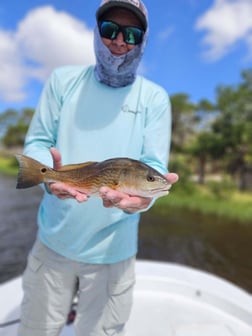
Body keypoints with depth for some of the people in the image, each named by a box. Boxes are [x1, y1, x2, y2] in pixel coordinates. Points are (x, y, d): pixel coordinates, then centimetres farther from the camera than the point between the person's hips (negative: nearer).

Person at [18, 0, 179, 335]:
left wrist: (142, 194, -31)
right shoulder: (63, 80, 1)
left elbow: (154, 164, -9)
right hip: (53, 241, 2)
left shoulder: (154, 98, -3)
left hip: (113, 250, -1)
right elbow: (36, 142, -1)